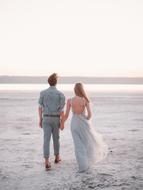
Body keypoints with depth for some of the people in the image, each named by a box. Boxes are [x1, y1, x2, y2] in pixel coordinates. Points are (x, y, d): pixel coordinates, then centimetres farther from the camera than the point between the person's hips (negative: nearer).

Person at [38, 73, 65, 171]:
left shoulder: (43, 93, -3)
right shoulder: (60, 94, -9)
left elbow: (40, 107, 1)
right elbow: (61, 110, -9)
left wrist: (40, 120, 11)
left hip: (46, 119, 1)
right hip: (56, 119, 0)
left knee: (47, 140, -4)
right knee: (56, 138, 20)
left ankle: (47, 162, -15)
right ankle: (57, 157, 37)